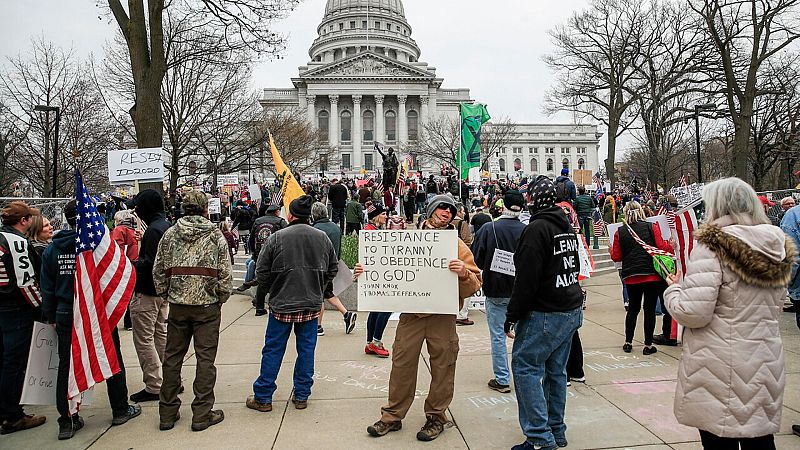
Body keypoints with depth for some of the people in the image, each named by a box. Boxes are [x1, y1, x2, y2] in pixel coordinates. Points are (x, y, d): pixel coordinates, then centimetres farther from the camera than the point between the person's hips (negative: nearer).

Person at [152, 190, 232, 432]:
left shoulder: (170, 235, 3)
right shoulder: (216, 236, -3)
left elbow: (158, 272, 5)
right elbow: (225, 274, -6)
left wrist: (167, 296, 16)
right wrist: (220, 299, 7)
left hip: (177, 305, 3)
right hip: (207, 306, -3)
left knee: (172, 357, 13)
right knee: (205, 359, 5)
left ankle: (167, 413, 23)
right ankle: (202, 414, 11)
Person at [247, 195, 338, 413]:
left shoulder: (277, 238, -10)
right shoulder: (322, 238, 0)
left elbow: (262, 272, -6)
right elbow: (333, 269, 8)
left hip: (281, 305, -2)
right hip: (311, 305, 3)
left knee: (273, 350, 8)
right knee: (306, 350, 12)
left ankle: (263, 397, 18)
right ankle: (301, 395, 20)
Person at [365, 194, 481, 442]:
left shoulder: (457, 246, 1)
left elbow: (473, 286, -3)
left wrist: (465, 274, -24)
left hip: (442, 317, -1)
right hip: (410, 314, 2)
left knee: (442, 368, 8)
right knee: (402, 364, 7)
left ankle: (436, 417, 26)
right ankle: (393, 416, 23)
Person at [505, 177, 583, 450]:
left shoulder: (537, 228, -16)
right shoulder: (567, 227, 13)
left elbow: (526, 280, -20)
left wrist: (512, 316, -14)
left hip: (545, 314, -9)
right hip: (572, 310, 9)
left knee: (525, 366, -3)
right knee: (556, 370, 16)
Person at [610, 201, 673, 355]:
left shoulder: (620, 232, 0)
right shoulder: (652, 227, -3)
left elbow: (616, 257, 1)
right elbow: (662, 247, -7)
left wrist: (611, 250, 22)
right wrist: (671, 246, 14)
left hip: (631, 276, 2)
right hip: (652, 274, -2)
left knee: (633, 308, 17)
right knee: (650, 309, 5)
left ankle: (628, 342, 21)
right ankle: (648, 345, 10)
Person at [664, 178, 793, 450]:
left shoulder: (712, 245, -16)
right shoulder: (776, 248, 6)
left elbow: (694, 313, -21)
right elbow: (773, 309, 19)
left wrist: (673, 288, -3)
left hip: (721, 368, -6)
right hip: (767, 366, 6)